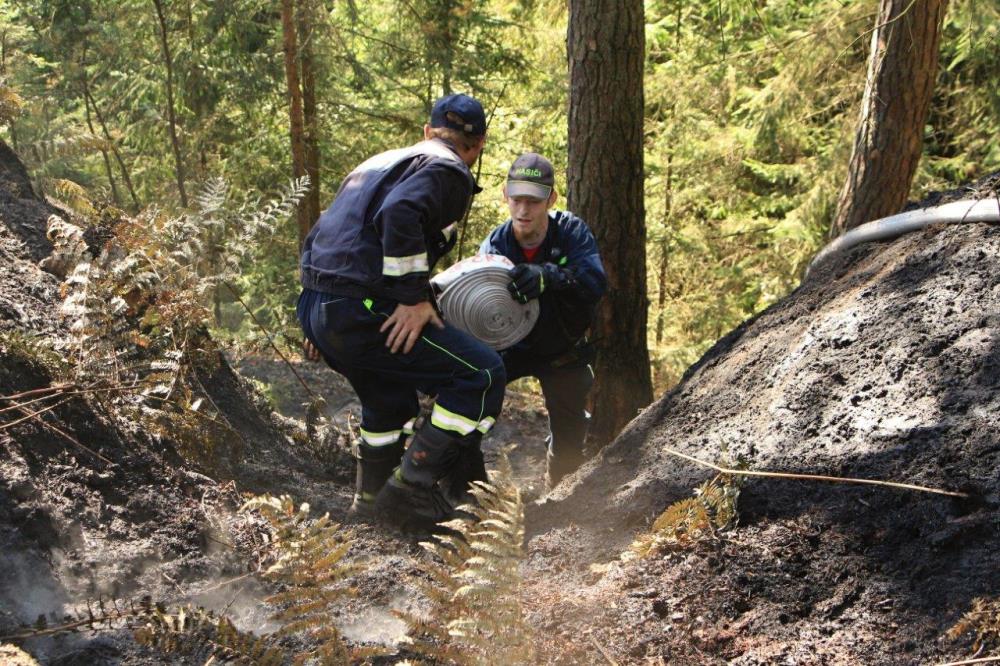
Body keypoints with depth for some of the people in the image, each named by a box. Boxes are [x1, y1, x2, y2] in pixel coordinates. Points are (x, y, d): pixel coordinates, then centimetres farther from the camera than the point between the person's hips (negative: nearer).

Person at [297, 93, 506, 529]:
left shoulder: (379, 162, 26)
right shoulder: (448, 171, -2)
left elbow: (318, 235, 26)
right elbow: (400, 213, -24)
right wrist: (414, 297, -19)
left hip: (314, 308, 9)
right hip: (362, 312, -9)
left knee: (390, 396, 31)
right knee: (482, 376, -6)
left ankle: (372, 497, 41)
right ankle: (410, 489, -7)